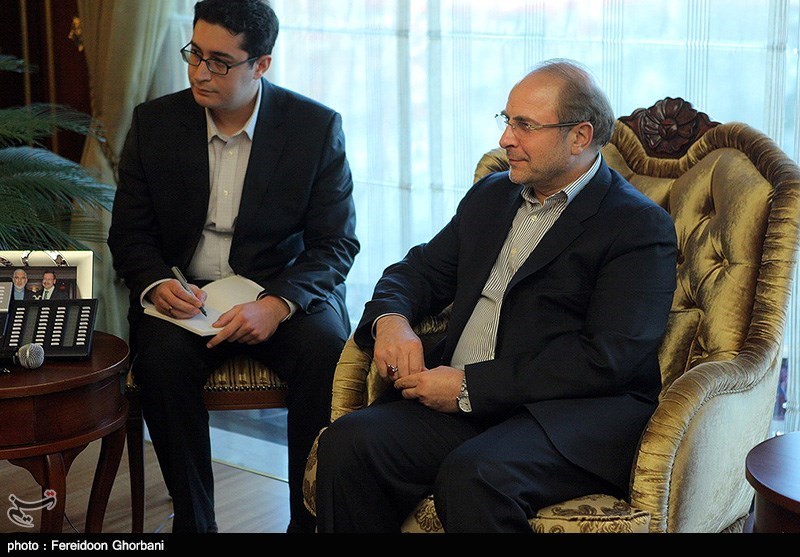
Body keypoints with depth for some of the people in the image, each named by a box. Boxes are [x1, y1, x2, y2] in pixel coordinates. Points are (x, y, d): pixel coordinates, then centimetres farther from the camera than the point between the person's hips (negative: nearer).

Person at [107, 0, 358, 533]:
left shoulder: (317, 127, -5)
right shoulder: (153, 123, 2)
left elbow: (336, 243, -6)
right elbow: (129, 233, 7)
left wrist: (277, 304, -24)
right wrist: (156, 284, -17)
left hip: (286, 291, -1)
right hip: (184, 293, 1)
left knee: (327, 351, -31)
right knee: (163, 357, -30)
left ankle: (311, 518, -14)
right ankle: (193, 520, -14)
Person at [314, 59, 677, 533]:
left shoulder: (641, 227, -3)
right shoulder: (492, 196, 22)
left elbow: (605, 359, -14)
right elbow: (420, 270, 25)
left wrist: (471, 386, -16)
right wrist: (390, 319, -1)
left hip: (573, 415, -6)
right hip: (462, 404, 6)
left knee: (472, 476, -36)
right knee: (347, 444, -21)